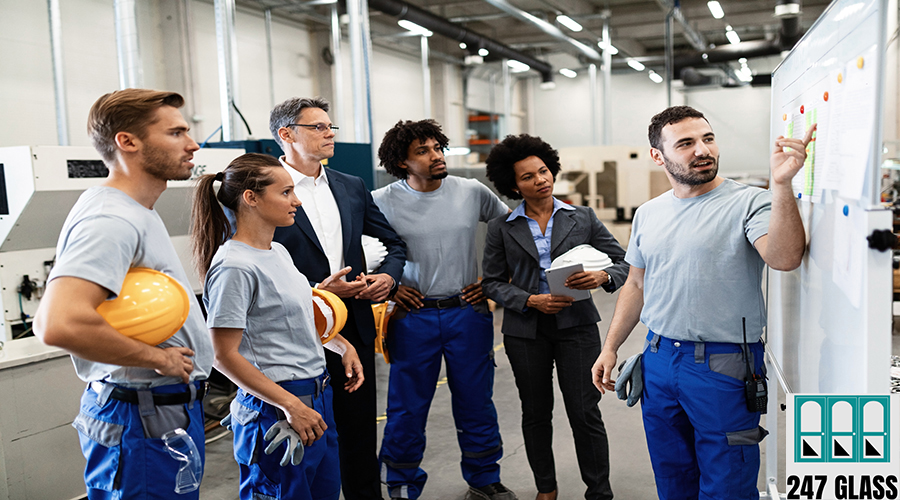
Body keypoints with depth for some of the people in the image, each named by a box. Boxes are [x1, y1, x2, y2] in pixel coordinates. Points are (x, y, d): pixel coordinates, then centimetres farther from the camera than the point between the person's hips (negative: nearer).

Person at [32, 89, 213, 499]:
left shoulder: (136, 213, 14)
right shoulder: (109, 220, -20)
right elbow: (61, 326, -35)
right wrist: (158, 358, -22)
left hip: (169, 411, 10)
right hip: (146, 421, -10)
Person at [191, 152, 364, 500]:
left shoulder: (279, 252, 9)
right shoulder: (234, 268, -18)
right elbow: (224, 356, -19)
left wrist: (342, 345, 12)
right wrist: (290, 405, -20)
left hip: (316, 398, 9)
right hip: (276, 409, -9)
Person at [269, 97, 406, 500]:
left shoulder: (352, 188, 10)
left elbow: (394, 241, 18)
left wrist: (388, 275, -1)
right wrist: (315, 291, -17)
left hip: (354, 327, 5)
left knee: (360, 425, 14)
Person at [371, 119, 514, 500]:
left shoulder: (472, 192, 0)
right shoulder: (382, 202, -6)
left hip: (468, 312, 2)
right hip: (413, 315, -2)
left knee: (476, 403, 13)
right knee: (407, 407, 7)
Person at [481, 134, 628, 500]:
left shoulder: (583, 218, 4)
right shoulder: (501, 229, 3)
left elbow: (623, 262, 5)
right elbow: (492, 282, 2)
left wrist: (602, 277, -18)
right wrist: (531, 300, -13)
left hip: (576, 324, -1)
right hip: (525, 329, 1)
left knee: (585, 412, -2)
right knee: (536, 413, 12)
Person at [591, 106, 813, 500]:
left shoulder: (748, 203, -9)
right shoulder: (648, 214, 9)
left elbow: (785, 258, -27)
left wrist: (782, 184, -38)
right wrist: (610, 347, 13)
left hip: (723, 365, -5)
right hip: (659, 360, 5)